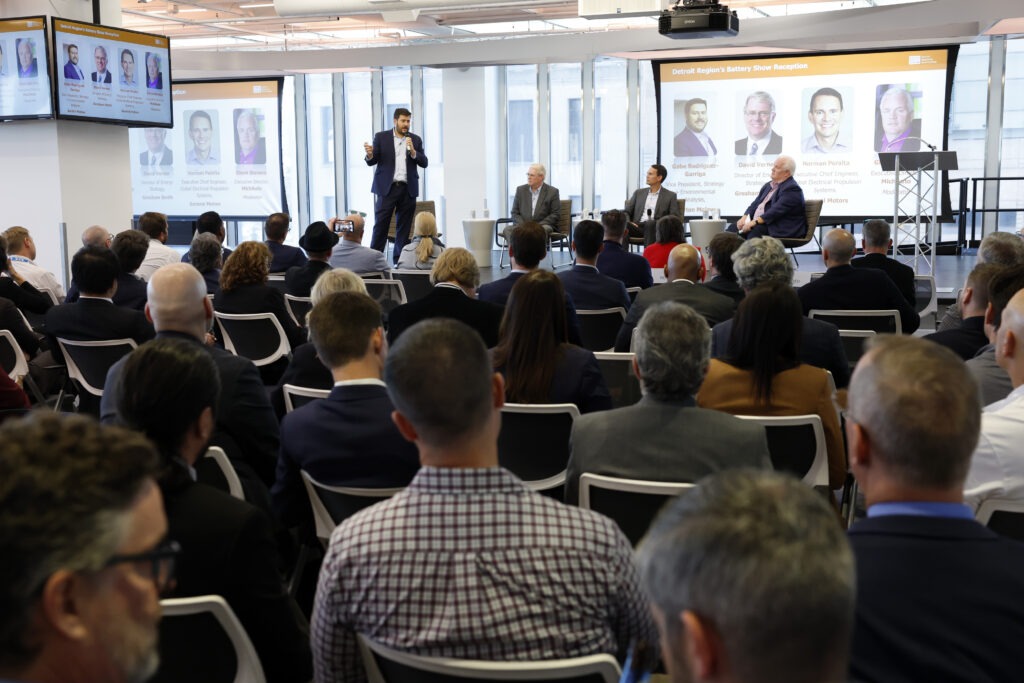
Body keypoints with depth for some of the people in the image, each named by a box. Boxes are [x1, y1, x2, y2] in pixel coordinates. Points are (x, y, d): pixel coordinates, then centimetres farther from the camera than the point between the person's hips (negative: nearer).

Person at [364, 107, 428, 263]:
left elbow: (424, 163, 5)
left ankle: (399, 261, 11)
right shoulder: (381, 137, 5)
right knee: (380, 225, -6)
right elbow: (371, 162, 3)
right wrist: (370, 154, -20)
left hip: (408, 189, 2)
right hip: (387, 187, -2)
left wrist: (413, 152, -12)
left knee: (404, 227, 5)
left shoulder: (415, 139, 10)